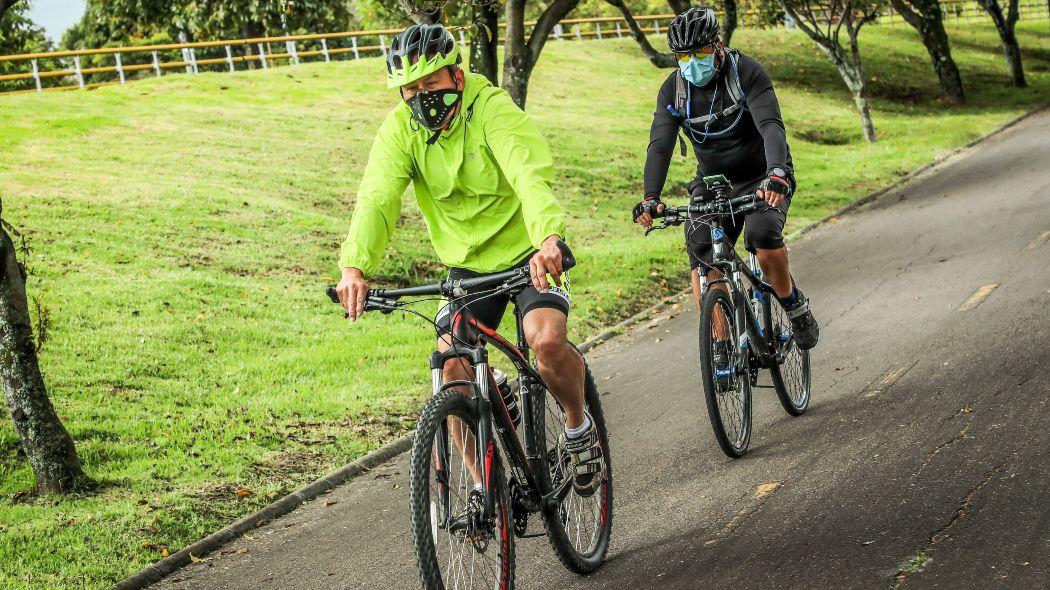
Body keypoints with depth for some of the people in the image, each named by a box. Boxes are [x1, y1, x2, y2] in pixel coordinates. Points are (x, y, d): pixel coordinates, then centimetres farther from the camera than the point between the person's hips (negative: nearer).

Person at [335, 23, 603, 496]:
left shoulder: (493, 110, -21)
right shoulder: (400, 129, -10)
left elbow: (530, 177, -37)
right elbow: (377, 198, -23)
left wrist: (548, 236, -58)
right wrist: (355, 266, -42)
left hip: (526, 251, -4)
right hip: (467, 263, 4)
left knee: (547, 340, -28)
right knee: (453, 368, -12)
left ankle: (579, 426, 2)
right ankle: (482, 485, 5)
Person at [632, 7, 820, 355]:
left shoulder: (746, 72, -20)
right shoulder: (673, 89, -9)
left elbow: (771, 126, -33)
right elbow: (660, 146, -18)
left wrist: (776, 174, -52)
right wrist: (650, 198, -35)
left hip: (763, 179, -4)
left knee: (763, 236, -31)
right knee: (701, 252, -18)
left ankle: (795, 306, -4)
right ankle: (720, 346, -11)